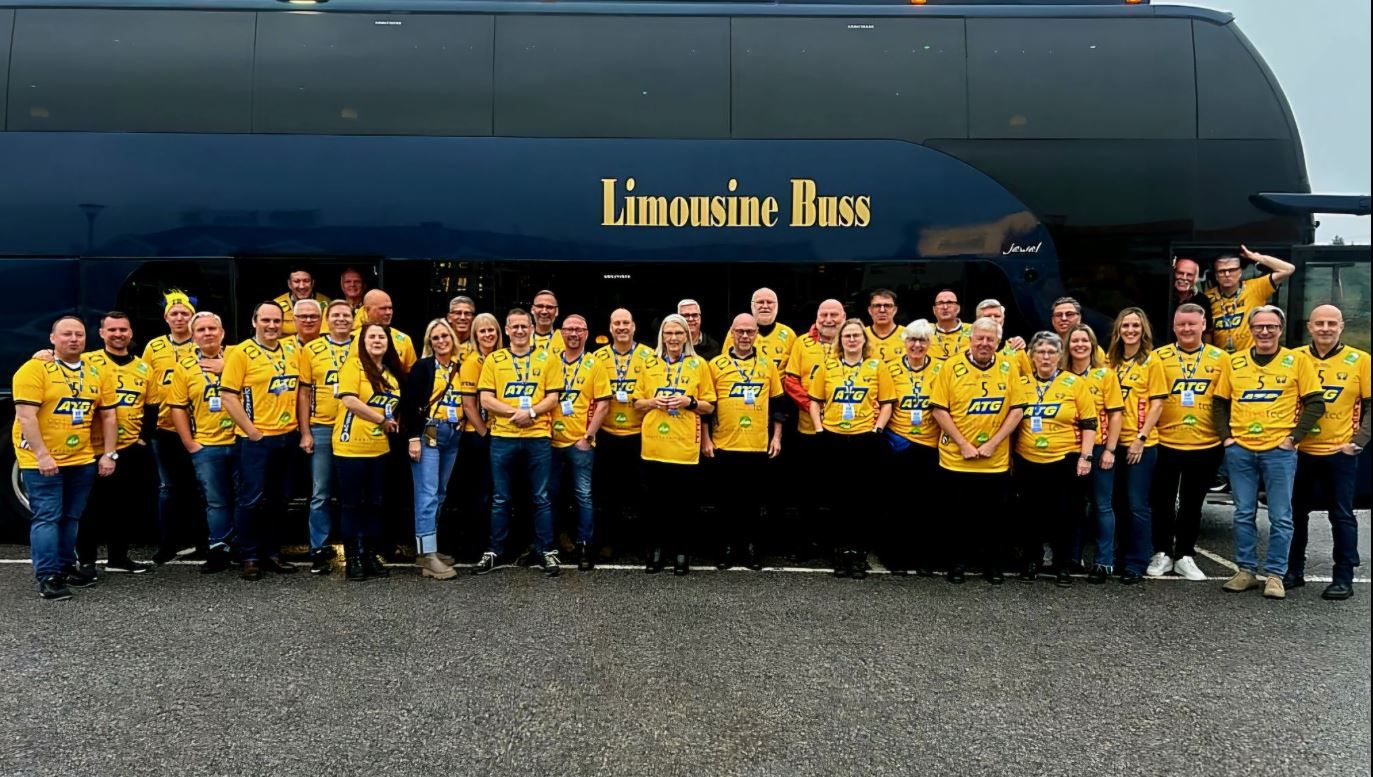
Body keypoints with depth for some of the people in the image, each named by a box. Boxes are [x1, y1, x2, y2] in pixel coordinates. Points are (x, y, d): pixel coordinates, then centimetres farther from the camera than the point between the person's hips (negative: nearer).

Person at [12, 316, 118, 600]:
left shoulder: (98, 373, 8)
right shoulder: (35, 369, -9)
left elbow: (108, 416, 11)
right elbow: (25, 416, -16)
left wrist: (109, 454, 3)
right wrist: (42, 455, -22)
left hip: (82, 460, 5)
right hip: (41, 461, -5)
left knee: (71, 517, 14)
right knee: (47, 517, -5)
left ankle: (66, 567, 25)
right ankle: (47, 577, -2)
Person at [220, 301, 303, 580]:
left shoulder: (291, 351, 8)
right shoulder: (242, 352, -7)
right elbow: (227, 395, -11)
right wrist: (251, 431, -13)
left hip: (286, 437, 6)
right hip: (255, 439, -5)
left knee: (276, 500, 13)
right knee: (251, 499, -1)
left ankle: (271, 553, 23)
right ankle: (249, 557, 10)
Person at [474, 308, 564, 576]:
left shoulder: (547, 359, 5)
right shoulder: (493, 360, 6)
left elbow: (553, 397, 1)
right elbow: (486, 399, 0)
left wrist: (531, 412, -15)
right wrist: (514, 412, -13)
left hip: (538, 437, -1)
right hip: (502, 438, 1)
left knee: (541, 498, 4)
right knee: (500, 499, 8)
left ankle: (547, 552, 12)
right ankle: (495, 552, 18)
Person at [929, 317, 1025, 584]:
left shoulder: (1009, 367, 1)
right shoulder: (950, 367, -5)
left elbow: (1017, 410, 0)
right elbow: (939, 409, -7)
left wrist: (993, 443, -9)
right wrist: (963, 444, -11)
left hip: (996, 460, 1)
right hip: (955, 459, -1)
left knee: (993, 515, 10)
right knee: (958, 514, 9)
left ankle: (993, 565, 25)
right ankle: (957, 563, 24)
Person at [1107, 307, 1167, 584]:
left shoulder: (1151, 361, -2)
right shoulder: (1110, 361, 9)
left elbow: (1157, 404, -6)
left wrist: (1140, 438, -13)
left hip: (1142, 444, -4)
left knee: (1137, 505, -1)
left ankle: (1136, 563, 8)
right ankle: (1117, 555, 23)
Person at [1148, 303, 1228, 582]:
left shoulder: (1220, 358, 4)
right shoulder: (1159, 356, 0)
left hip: (1205, 444, 1)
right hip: (1166, 443, -1)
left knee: (1192, 503, 11)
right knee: (1163, 501, 7)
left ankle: (1185, 556, 22)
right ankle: (1162, 553, 20)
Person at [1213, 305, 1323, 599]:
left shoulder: (1297, 361, 1)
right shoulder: (1234, 363, 8)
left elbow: (1316, 404, 0)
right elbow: (1219, 403, 14)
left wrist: (1294, 437, -7)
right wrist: (1226, 436, 3)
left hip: (1279, 451, -2)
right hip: (1239, 450, 3)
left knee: (1281, 517, 1)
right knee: (1244, 514, 8)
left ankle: (1275, 575, 10)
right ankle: (1246, 571, 17)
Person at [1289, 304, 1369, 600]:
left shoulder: (1359, 361, -2)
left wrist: (1359, 441, -7)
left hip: (1340, 453, -2)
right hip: (1299, 452, 2)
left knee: (1342, 515, 5)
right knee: (1296, 512, 10)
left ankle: (1344, 577, 14)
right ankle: (1294, 571, 22)